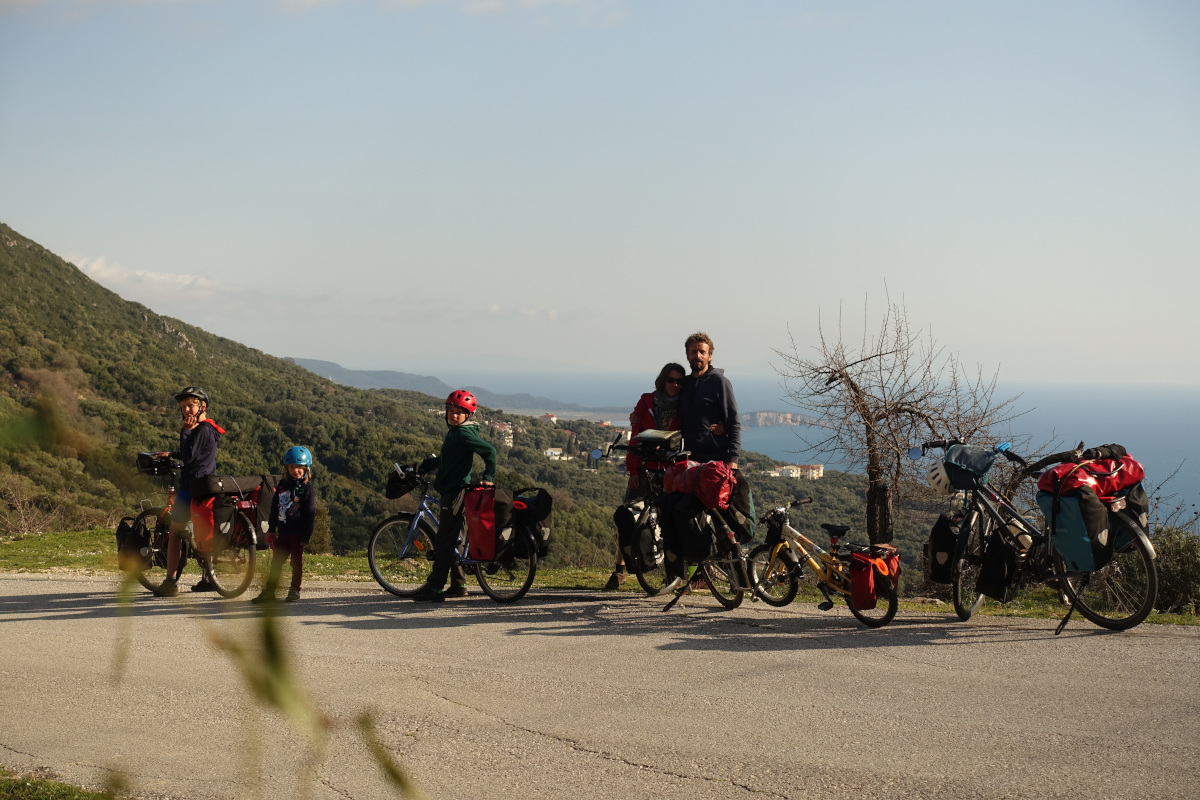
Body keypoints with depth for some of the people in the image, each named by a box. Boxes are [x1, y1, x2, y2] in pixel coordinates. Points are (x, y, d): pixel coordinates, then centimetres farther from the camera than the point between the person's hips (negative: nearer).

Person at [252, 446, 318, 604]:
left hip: (297, 532, -5)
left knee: (296, 562, 4)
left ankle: (294, 591, 14)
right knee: (276, 561, 7)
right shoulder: (282, 485, 10)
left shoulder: (308, 487, -5)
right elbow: (274, 508, 15)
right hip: (283, 531, 5)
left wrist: (306, 535, -11)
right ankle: (269, 591, 12)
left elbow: (310, 513, -7)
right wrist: (271, 529, 12)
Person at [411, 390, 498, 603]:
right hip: (450, 490, 10)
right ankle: (458, 584, 19)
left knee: (444, 541, -10)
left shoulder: (464, 434, -14)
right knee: (449, 539, 14)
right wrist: (424, 464, 33)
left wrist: (488, 477, -22)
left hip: (457, 491, -10)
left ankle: (433, 588, -10)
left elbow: (489, 451, -21)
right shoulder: (454, 433, 17)